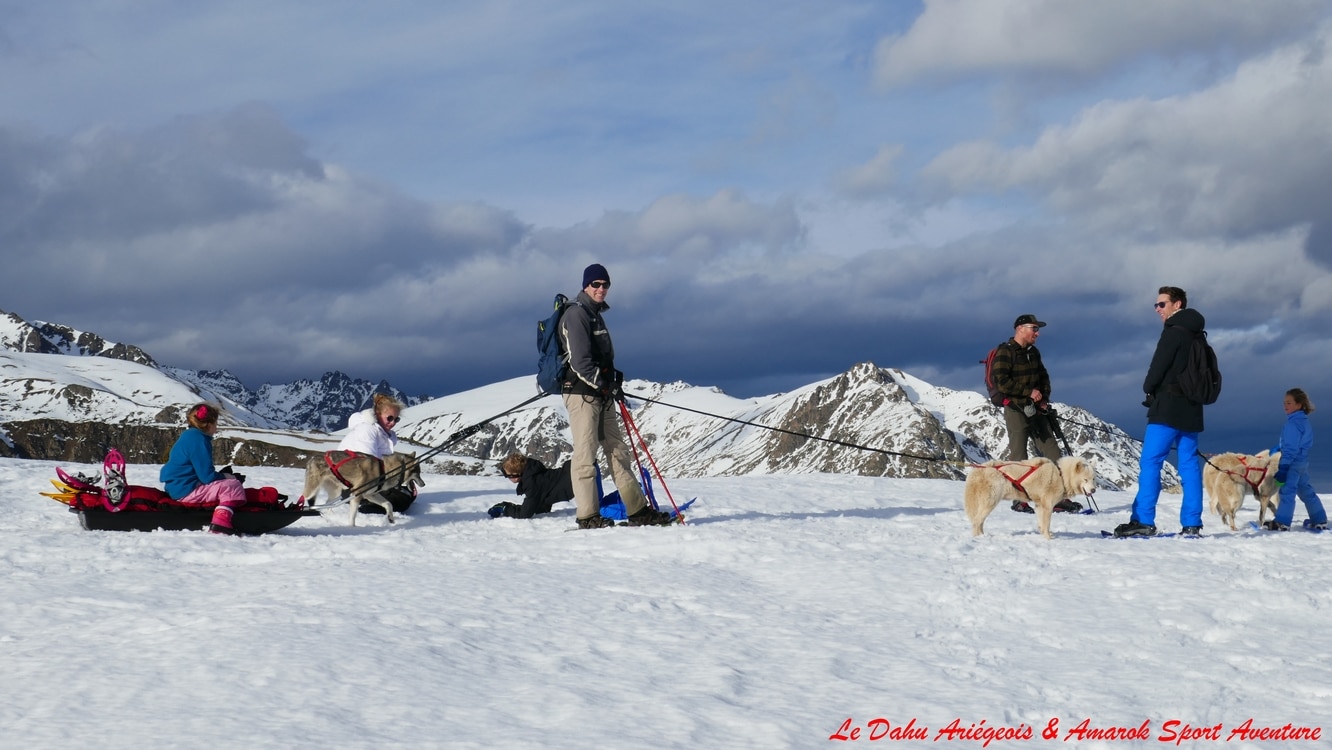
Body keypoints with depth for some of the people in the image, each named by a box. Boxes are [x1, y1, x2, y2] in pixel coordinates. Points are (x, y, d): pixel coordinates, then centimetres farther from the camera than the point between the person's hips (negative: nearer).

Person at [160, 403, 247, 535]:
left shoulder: (190, 436, 16)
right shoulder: (198, 440, -16)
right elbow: (207, 476, -19)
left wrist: (221, 476, 12)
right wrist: (224, 477, -1)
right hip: (186, 491, -11)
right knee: (233, 487, -14)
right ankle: (220, 523, -30)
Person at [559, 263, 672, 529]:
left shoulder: (595, 315, 20)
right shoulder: (576, 314, -11)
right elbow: (580, 362, -19)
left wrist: (614, 378, 10)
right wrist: (605, 385, -18)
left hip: (600, 394, 10)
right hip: (581, 392, -10)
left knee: (618, 450, 9)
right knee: (585, 454, -8)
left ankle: (638, 510, 11)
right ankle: (587, 516, -5)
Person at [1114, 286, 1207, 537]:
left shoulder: (1173, 332, -10)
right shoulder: (1196, 336, 17)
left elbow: (1157, 368, -12)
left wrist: (1149, 389, 7)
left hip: (1168, 409, -9)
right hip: (1190, 410, 9)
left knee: (1150, 463, -8)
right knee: (1189, 465, 6)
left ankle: (1143, 521, -13)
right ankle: (1192, 523, 3)